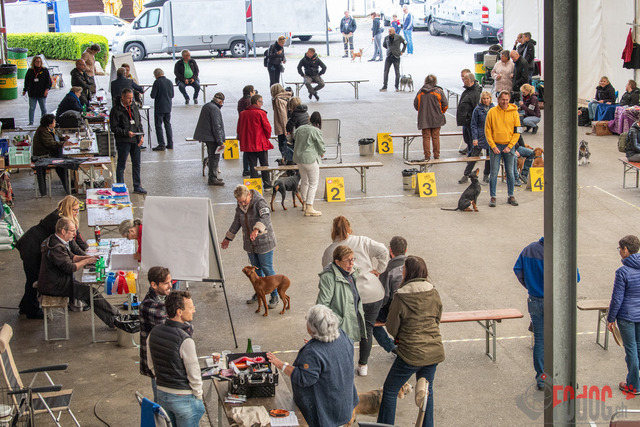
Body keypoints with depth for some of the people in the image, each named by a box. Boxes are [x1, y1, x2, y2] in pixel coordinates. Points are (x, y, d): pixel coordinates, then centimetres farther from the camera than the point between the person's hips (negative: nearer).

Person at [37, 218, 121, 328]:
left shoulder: (56, 240, 8)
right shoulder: (56, 247, -26)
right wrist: (86, 261, -11)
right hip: (54, 286, -10)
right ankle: (116, 317, 0)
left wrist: (86, 257, 3)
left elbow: (71, 257, 18)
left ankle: (110, 320, 1)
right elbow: (69, 268, -24)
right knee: (92, 292, -11)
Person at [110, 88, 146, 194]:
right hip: (123, 141, -6)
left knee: (136, 164, 12)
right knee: (121, 165, 0)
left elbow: (139, 123, 19)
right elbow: (114, 128, -10)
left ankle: (137, 186, 22)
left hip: (136, 140, 6)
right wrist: (126, 133, -22)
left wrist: (141, 135, 6)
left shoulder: (134, 107, 11)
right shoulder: (116, 110, -9)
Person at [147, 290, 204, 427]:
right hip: (184, 398, -7)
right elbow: (194, 374, -18)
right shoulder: (185, 340, -25)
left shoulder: (154, 332, -3)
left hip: (162, 395, 7)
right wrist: (199, 397, -4)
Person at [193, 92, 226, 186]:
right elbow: (216, 126, -21)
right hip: (212, 137, -10)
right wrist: (220, 141, -19)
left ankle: (213, 176, 26)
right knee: (215, 157, -6)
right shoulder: (215, 109, -17)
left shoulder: (206, 106, 14)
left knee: (212, 156, 18)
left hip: (205, 135, 10)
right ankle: (212, 179, -6)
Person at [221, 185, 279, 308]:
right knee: (256, 268, 16)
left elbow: (266, 217, -40)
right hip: (250, 243, 6)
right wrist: (228, 238, 20)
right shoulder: (240, 206, 1)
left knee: (267, 269, -1)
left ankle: (274, 297, 11)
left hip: (264, 242, -6)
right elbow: (237, 222, 15)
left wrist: (257, 229, -57)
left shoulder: (260, 203, -22)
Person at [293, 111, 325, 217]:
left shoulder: (299, 129, 8)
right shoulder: (316, 131, -13)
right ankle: (309, 208, -7)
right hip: (310, 159, -7)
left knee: (304, 181, 22)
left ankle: (304, 203, 35)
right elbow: (321, 146, -9)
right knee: (313, 184, -1)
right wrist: (321, 154, 13)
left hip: (298, 159, 7)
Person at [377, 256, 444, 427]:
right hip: (434, 351, 5)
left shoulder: (400, 297, -17)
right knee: (427, 390, 24)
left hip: (411, 354, -5)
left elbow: (391, 328, -8)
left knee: (390, 391, 12)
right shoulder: (434, 294, -2)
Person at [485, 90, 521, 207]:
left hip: (509, 147, 1)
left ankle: (511, 196, 16)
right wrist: (493, 146, -8)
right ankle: (493, 197, 5)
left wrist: (510, 146, -6)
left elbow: (517, 131, 2)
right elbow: (487, 130, 0)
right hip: (495, 146, -1)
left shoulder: (514, 112, 1)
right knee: (494, 173, -1)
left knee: (510, 173, 6)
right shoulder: (492, 112, -1)